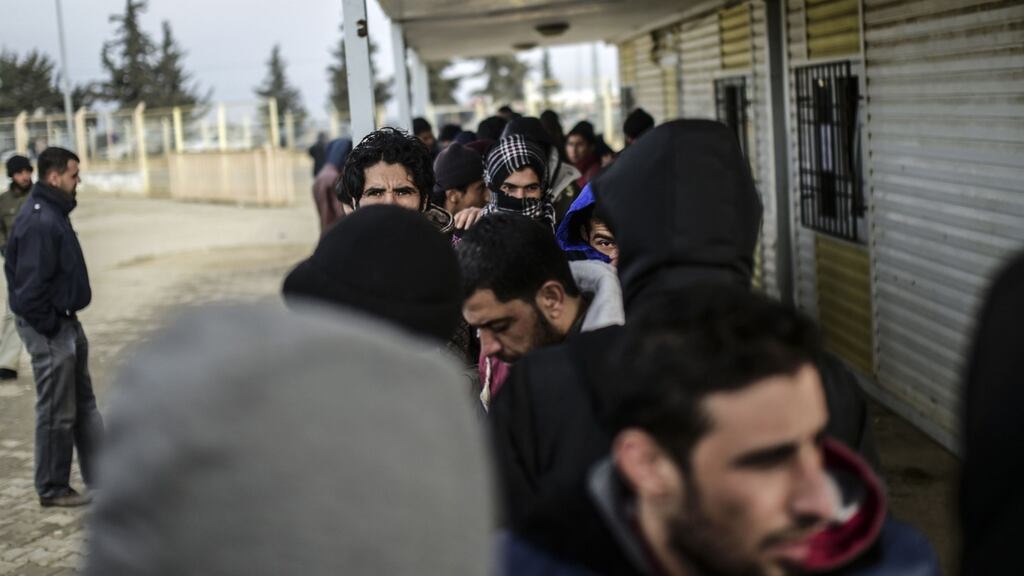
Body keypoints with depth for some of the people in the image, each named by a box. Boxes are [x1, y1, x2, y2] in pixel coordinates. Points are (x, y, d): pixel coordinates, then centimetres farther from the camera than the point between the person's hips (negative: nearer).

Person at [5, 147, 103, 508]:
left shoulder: (52, 212, 10)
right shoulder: (39, 222, -23)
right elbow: (31, 285, -25)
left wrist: (66, 321, 14)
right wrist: (52, 327, -18)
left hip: (66, 322, 11)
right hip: (49, 328, -11)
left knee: (83, 403, 16)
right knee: (57, 412, 0)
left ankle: (101, 475, 25)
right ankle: (53, 489, 12)